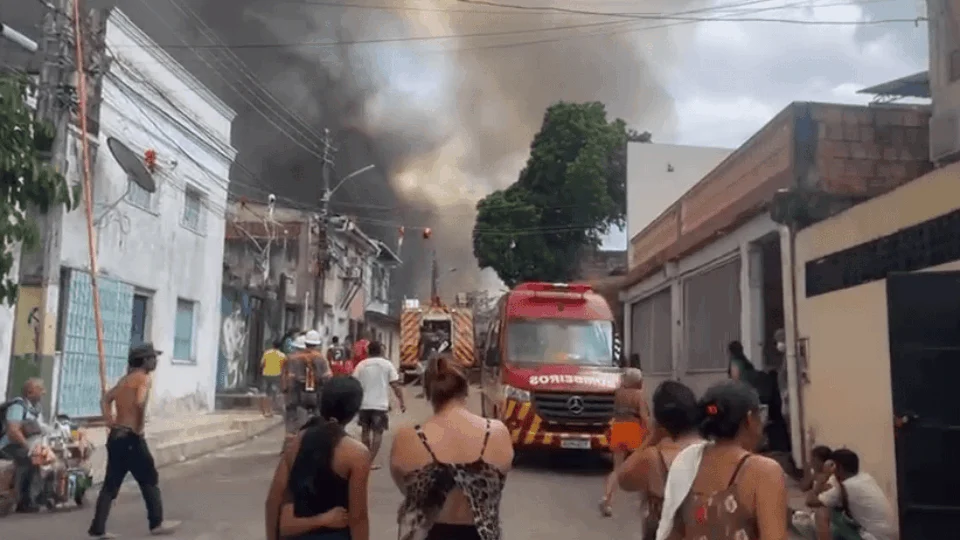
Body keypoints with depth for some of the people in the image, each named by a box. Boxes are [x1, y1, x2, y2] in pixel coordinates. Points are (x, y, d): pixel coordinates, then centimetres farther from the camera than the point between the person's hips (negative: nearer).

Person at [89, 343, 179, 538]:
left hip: (115, 436, 8)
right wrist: (140, 426, -17)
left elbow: (105, 400, 19)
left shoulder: (125, 379, 17)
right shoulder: (143, 378, -11)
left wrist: (110, 422, 11)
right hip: (131, 437, -8)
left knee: (111, 484, 11)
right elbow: (140, 402, -27)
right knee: (150, 480, 4)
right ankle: (156, 523, 12)